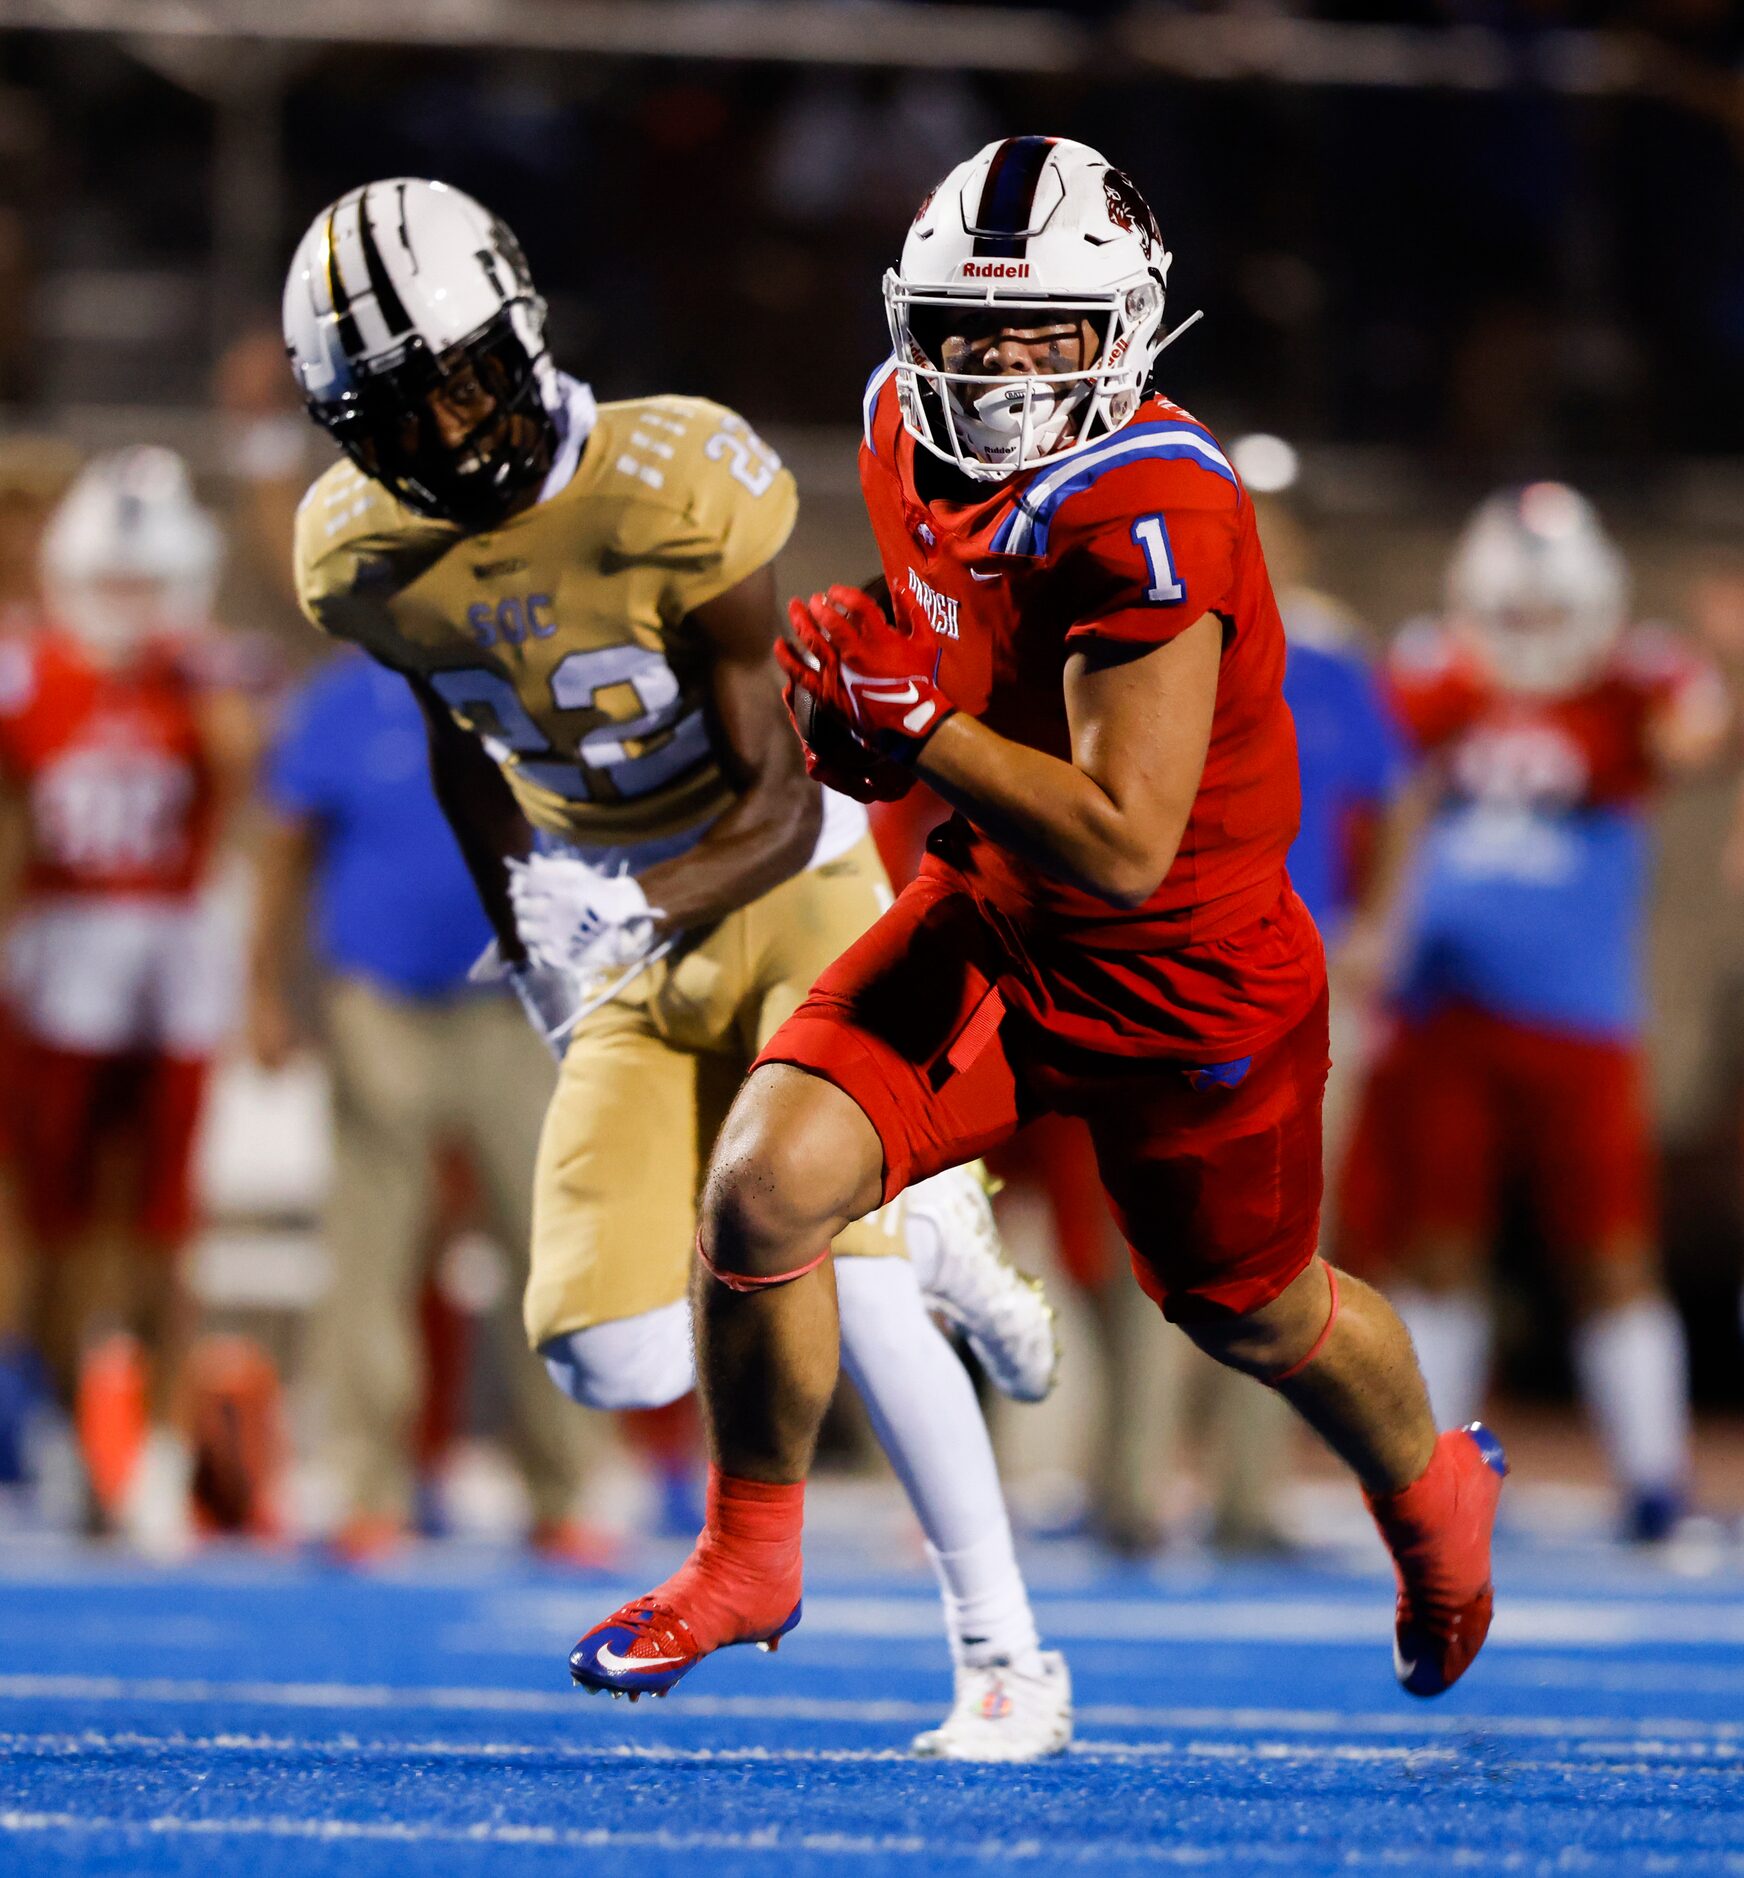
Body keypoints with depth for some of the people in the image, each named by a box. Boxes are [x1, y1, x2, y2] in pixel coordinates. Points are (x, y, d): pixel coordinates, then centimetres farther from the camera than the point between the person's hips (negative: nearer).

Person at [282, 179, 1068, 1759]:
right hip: (622, 942, 5)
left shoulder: (676, 491, -24)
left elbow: (779, 801, -21)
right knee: (613, 1362, -9)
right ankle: (920, 1237, 20)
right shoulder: (363, 556, -7)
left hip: (788, 899, -5)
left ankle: (1006, 1660, -7)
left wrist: (641, 908, -37)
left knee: (842, 1283, -21)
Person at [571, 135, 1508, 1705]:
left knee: (1255, 1318, 18)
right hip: (994, 922, 5)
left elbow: (1123, 849, -34)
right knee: (763, 1189, -15)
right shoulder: (916, 437, -7)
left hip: (1190, 992, -5)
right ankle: (748, 1561, 7)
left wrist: (911, 726, -34)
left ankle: (1435, 1492, 53)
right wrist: (864, 717, -6)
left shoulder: (1148, 518, -32)